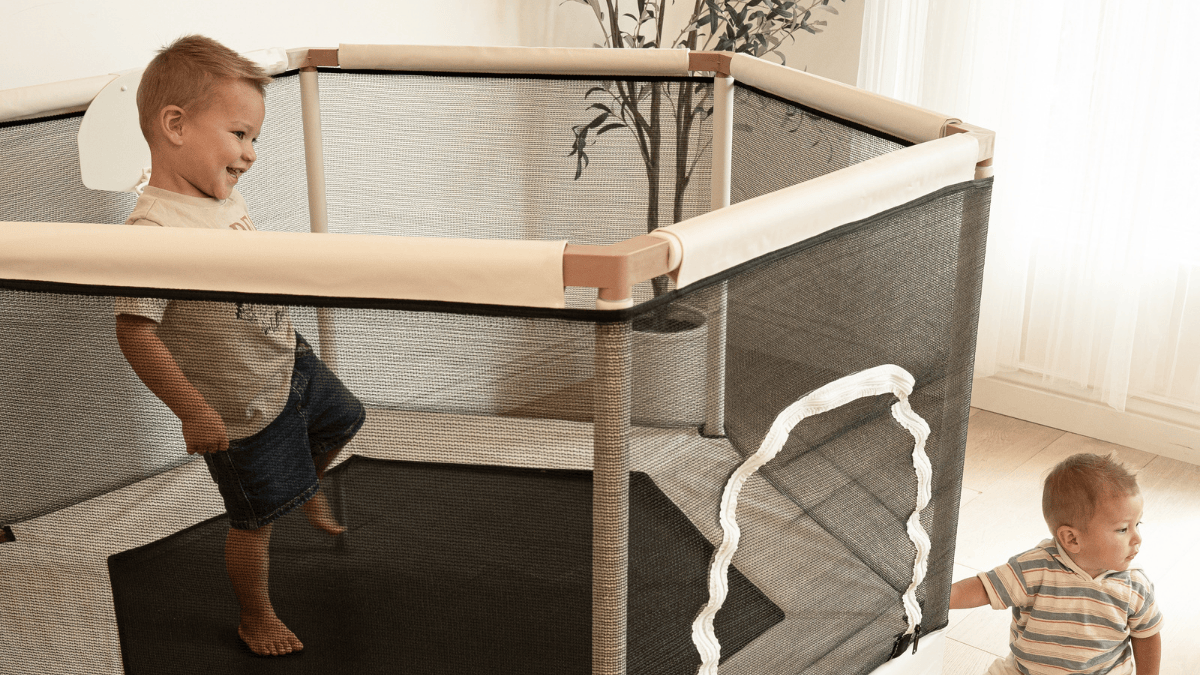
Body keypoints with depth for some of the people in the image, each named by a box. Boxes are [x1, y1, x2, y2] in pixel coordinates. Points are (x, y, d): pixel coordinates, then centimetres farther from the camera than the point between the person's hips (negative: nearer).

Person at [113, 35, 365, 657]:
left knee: (340, 422, 30)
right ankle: (255, 620, 36)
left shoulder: (225, 196, -5)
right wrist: (194, 412, -24)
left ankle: (307, 488, 61)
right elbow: (137, 334, -31)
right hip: (243, 408, -8)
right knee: (256, 520, 10)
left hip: (289, 363, 8)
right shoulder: (154, 229, -32)